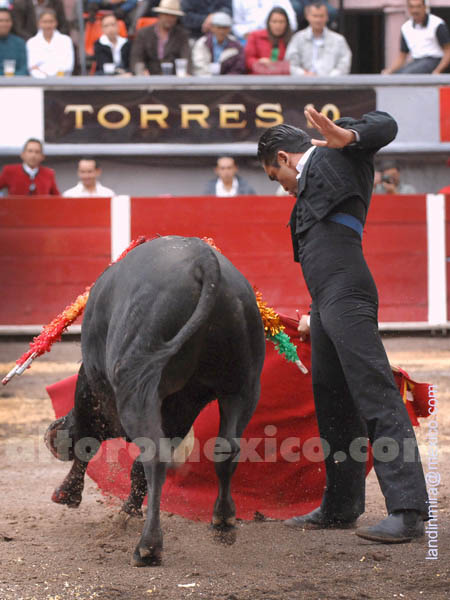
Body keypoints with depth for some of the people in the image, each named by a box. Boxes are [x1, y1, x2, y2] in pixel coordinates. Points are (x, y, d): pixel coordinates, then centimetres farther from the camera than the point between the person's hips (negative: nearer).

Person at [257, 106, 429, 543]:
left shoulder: (336, 153, 10)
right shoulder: (311, 184, 33)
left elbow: (384, 125, -8)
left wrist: (348, 136, -27)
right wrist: (315, 316, 35)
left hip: (345, 292, -10)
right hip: (324, 300, 10)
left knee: (374, 393, -15)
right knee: (332, 400, 14)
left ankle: (407, 509, -22)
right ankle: (340, 507, 23)